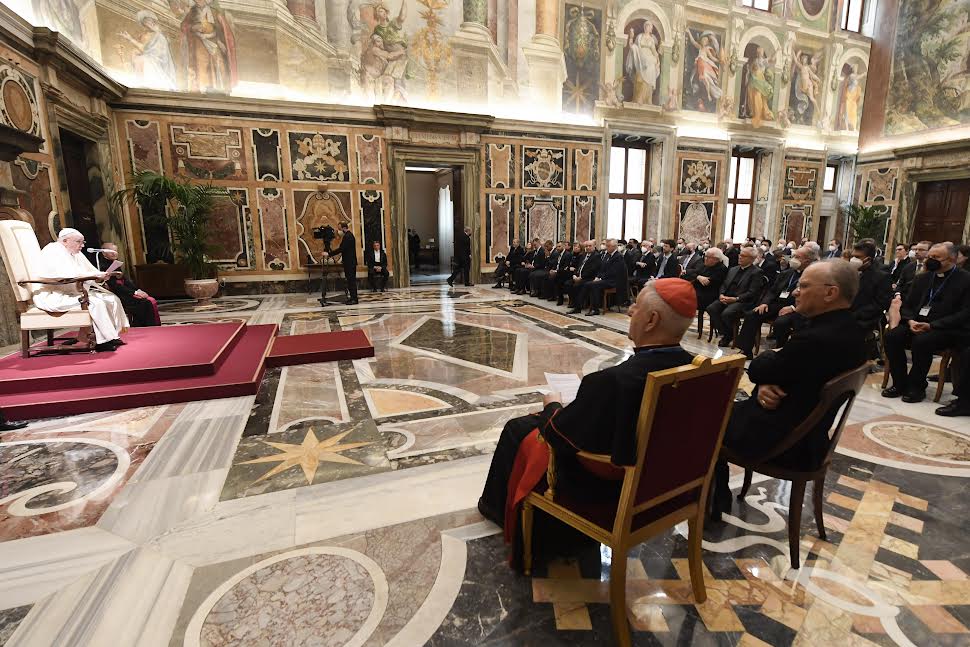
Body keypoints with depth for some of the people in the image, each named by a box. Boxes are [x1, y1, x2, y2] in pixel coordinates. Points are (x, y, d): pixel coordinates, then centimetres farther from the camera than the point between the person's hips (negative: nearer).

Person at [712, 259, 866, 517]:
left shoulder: (816, 339, -31)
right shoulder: (848, 329, 2)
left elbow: (756, 370, -18)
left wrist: (770, 354, 3)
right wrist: (763, 387, -15)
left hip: (782, 439, -9)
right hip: (809, 429, 9)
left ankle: (711, 503, 25)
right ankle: (719, 496, 26)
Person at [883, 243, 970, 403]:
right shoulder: (922, 278, 15)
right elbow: (907, 305, 14)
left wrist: (931, 325, -20)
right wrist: (910, 321, -9)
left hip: (947, 329, -5)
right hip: (917, 324, 5)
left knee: (921, 341, -34)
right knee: (891, 337, -23)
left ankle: (916, 387, -16)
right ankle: (900, 383, -12)